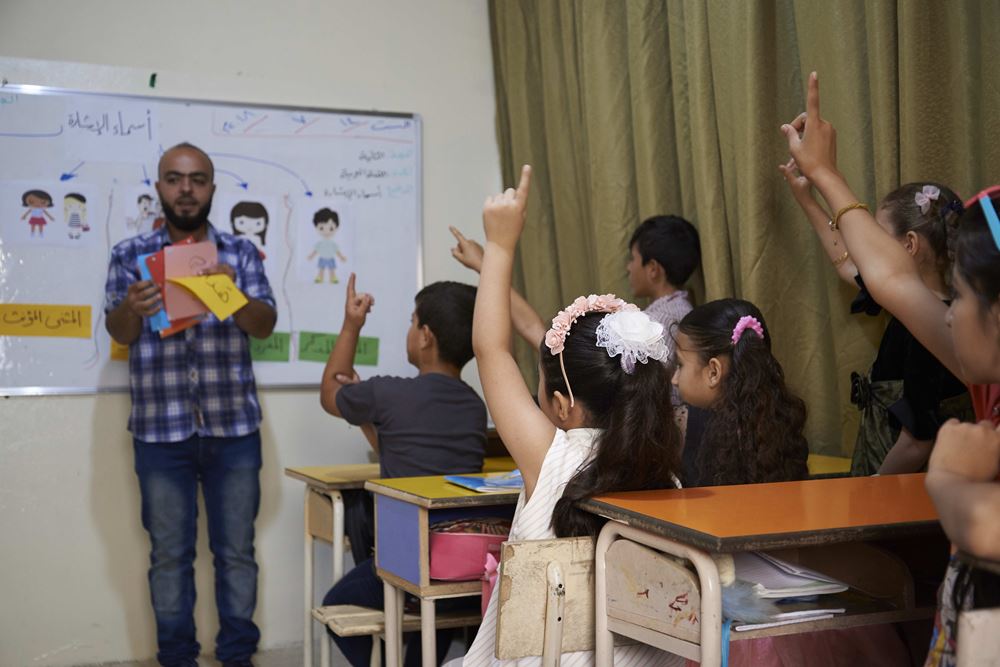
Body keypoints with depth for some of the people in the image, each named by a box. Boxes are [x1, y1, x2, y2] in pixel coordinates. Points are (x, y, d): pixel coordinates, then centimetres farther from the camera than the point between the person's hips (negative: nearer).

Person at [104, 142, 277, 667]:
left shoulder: (240, 252, 7)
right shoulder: (129, 255, 6)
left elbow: (265, 325, -2)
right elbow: (118, 334, 0)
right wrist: (132, 308, -24)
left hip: (234, 426, 0)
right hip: (160, 429, 0)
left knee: (237, 549, 5)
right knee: (170, 554, 6)